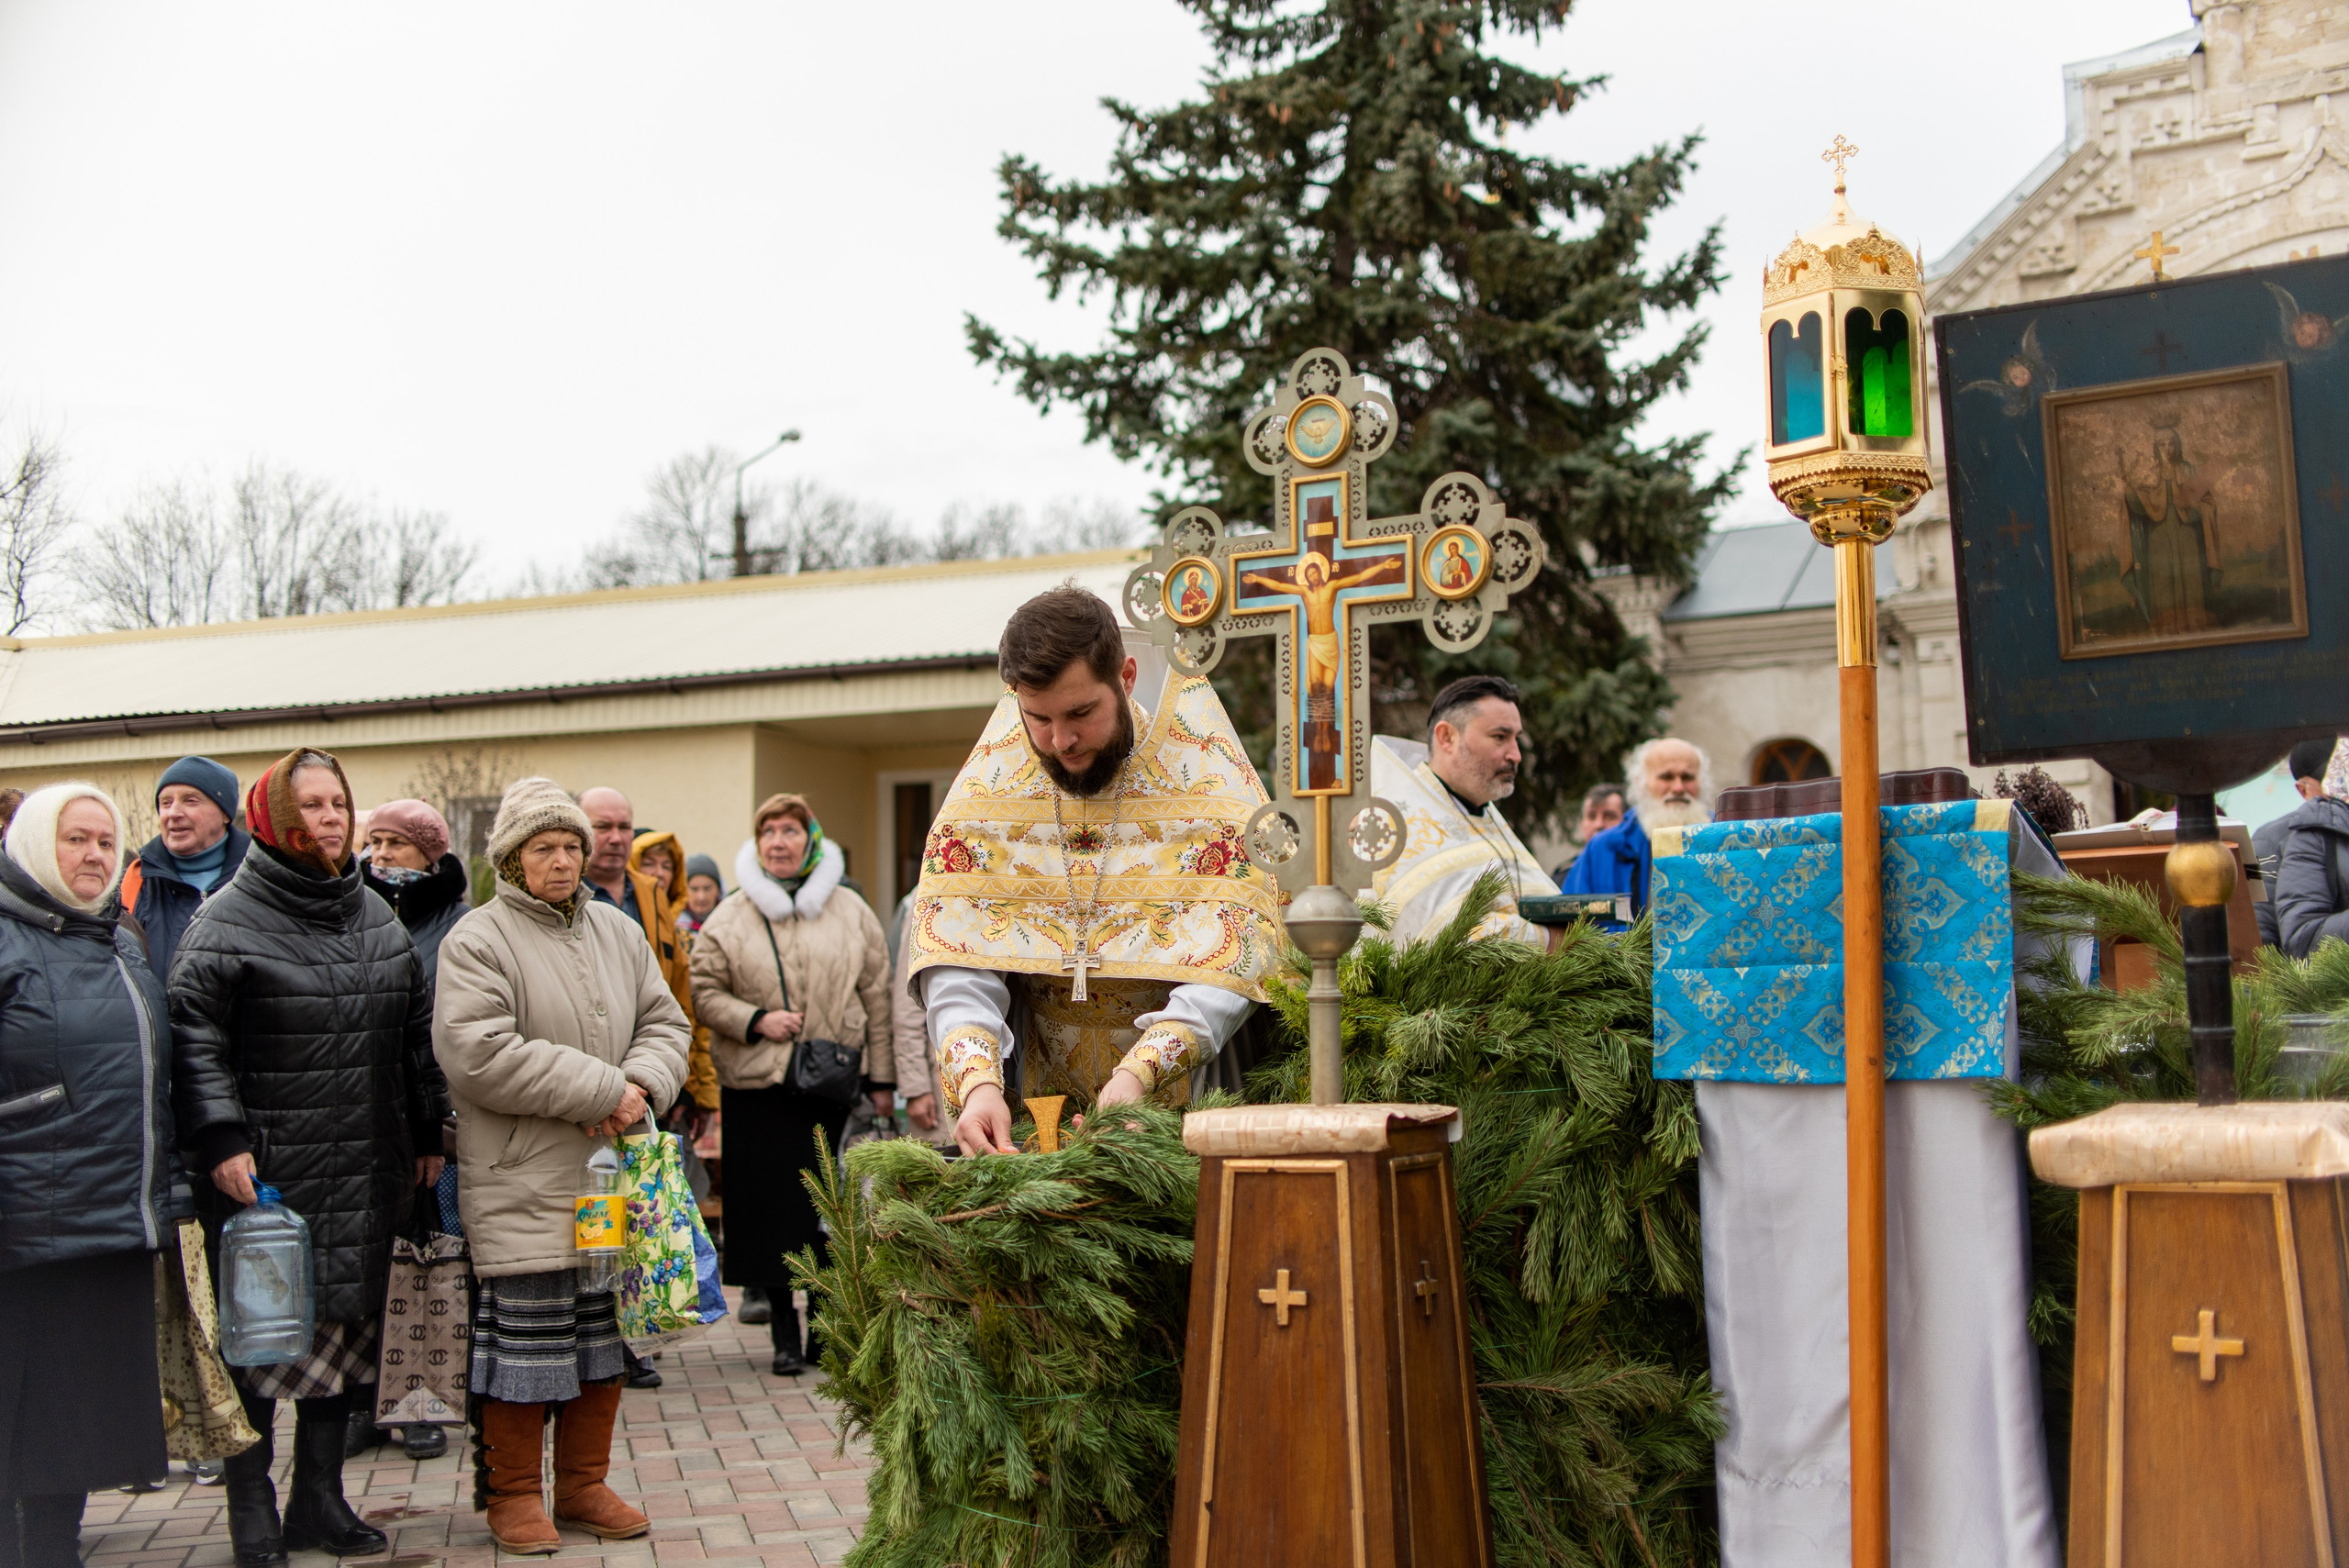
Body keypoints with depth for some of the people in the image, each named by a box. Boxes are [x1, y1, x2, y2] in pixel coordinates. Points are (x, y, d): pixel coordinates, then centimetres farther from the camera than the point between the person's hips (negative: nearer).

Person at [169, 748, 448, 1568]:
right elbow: (194, 1036, -10)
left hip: (366, 1173, 5)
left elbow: (418, 1029, 17)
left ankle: (320, 1497, 22)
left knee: (347, 1324, 10)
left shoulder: (375, 915, 12)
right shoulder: (228, 919, -5)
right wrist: (221, 1139, -17)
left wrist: (428, 1133, 14)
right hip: (264, 1174, -5)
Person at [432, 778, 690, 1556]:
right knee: (524, 1336, 0)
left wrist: (642, 1086, -10)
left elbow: (664, 1023, 13)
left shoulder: (618, 931, 11)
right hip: (521, 1182, -6)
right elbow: (478, 1055, -19)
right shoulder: (477, 940, -9)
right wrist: (601, 1089, -18)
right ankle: (512, 1493, 17)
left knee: (604, 1331, 13)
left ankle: (585, 1484, 27)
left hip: (614, 1175, 6)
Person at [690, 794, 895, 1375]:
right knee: (770, 1209, 1)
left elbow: (876, 995, 8)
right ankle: (784, 1332, 14)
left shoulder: (849, 910, 7)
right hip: (757, 1087, 0)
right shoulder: (730, 918, 5)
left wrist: (881, 1078, 5)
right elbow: (704, 990, 5)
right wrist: (756, 1020, -12)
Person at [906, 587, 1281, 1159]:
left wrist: (1138, 1074, -29)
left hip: (1187, 1095, -3)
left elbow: (1234, 948, -16)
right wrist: (977, 1082, -25)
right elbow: (956, 950, -8)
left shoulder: (1207, 778, -7)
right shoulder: (988, 787, 0)